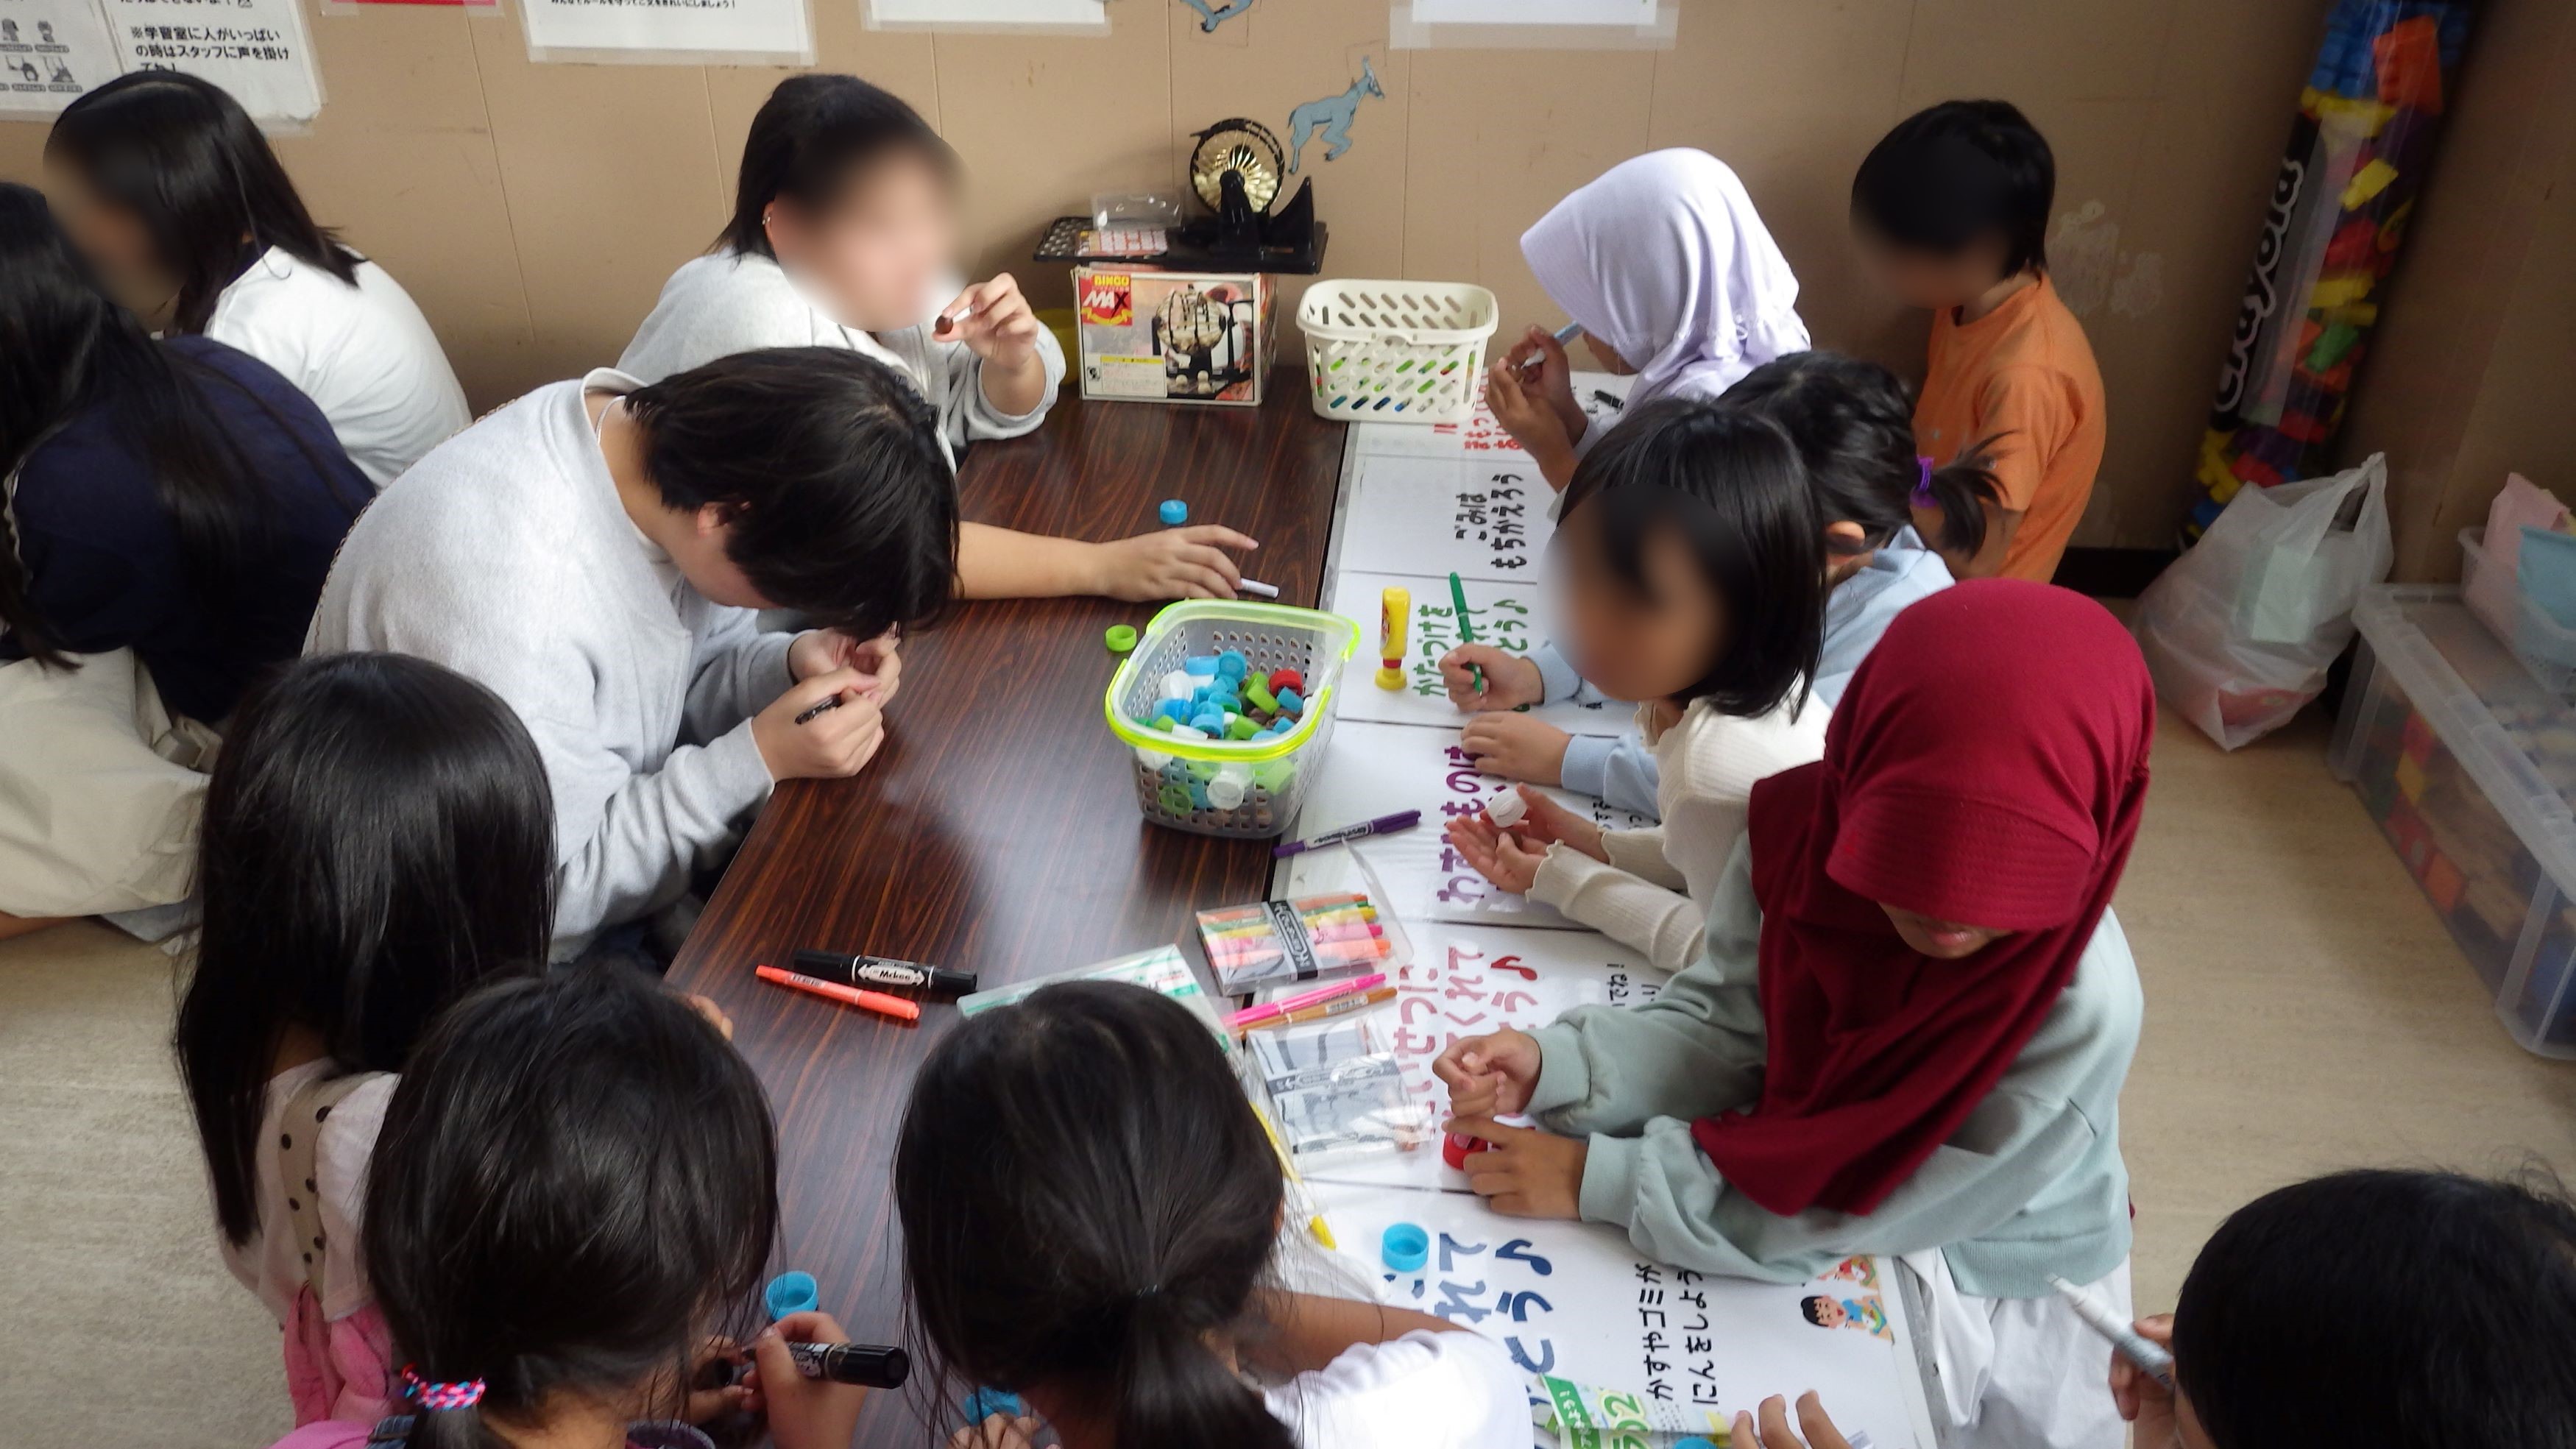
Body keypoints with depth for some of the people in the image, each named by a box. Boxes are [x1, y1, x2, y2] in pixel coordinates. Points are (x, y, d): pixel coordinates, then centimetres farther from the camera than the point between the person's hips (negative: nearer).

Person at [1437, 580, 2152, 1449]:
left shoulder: (2081, 1012, -33)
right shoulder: (1802, 833, -23)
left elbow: (1856, 1214, -27)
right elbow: (1723, 1027, -11)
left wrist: (1599, 1180, -27)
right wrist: (1553, 1066, -28)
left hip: (1981, 1299, -3)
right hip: (1810, 1169, 4)